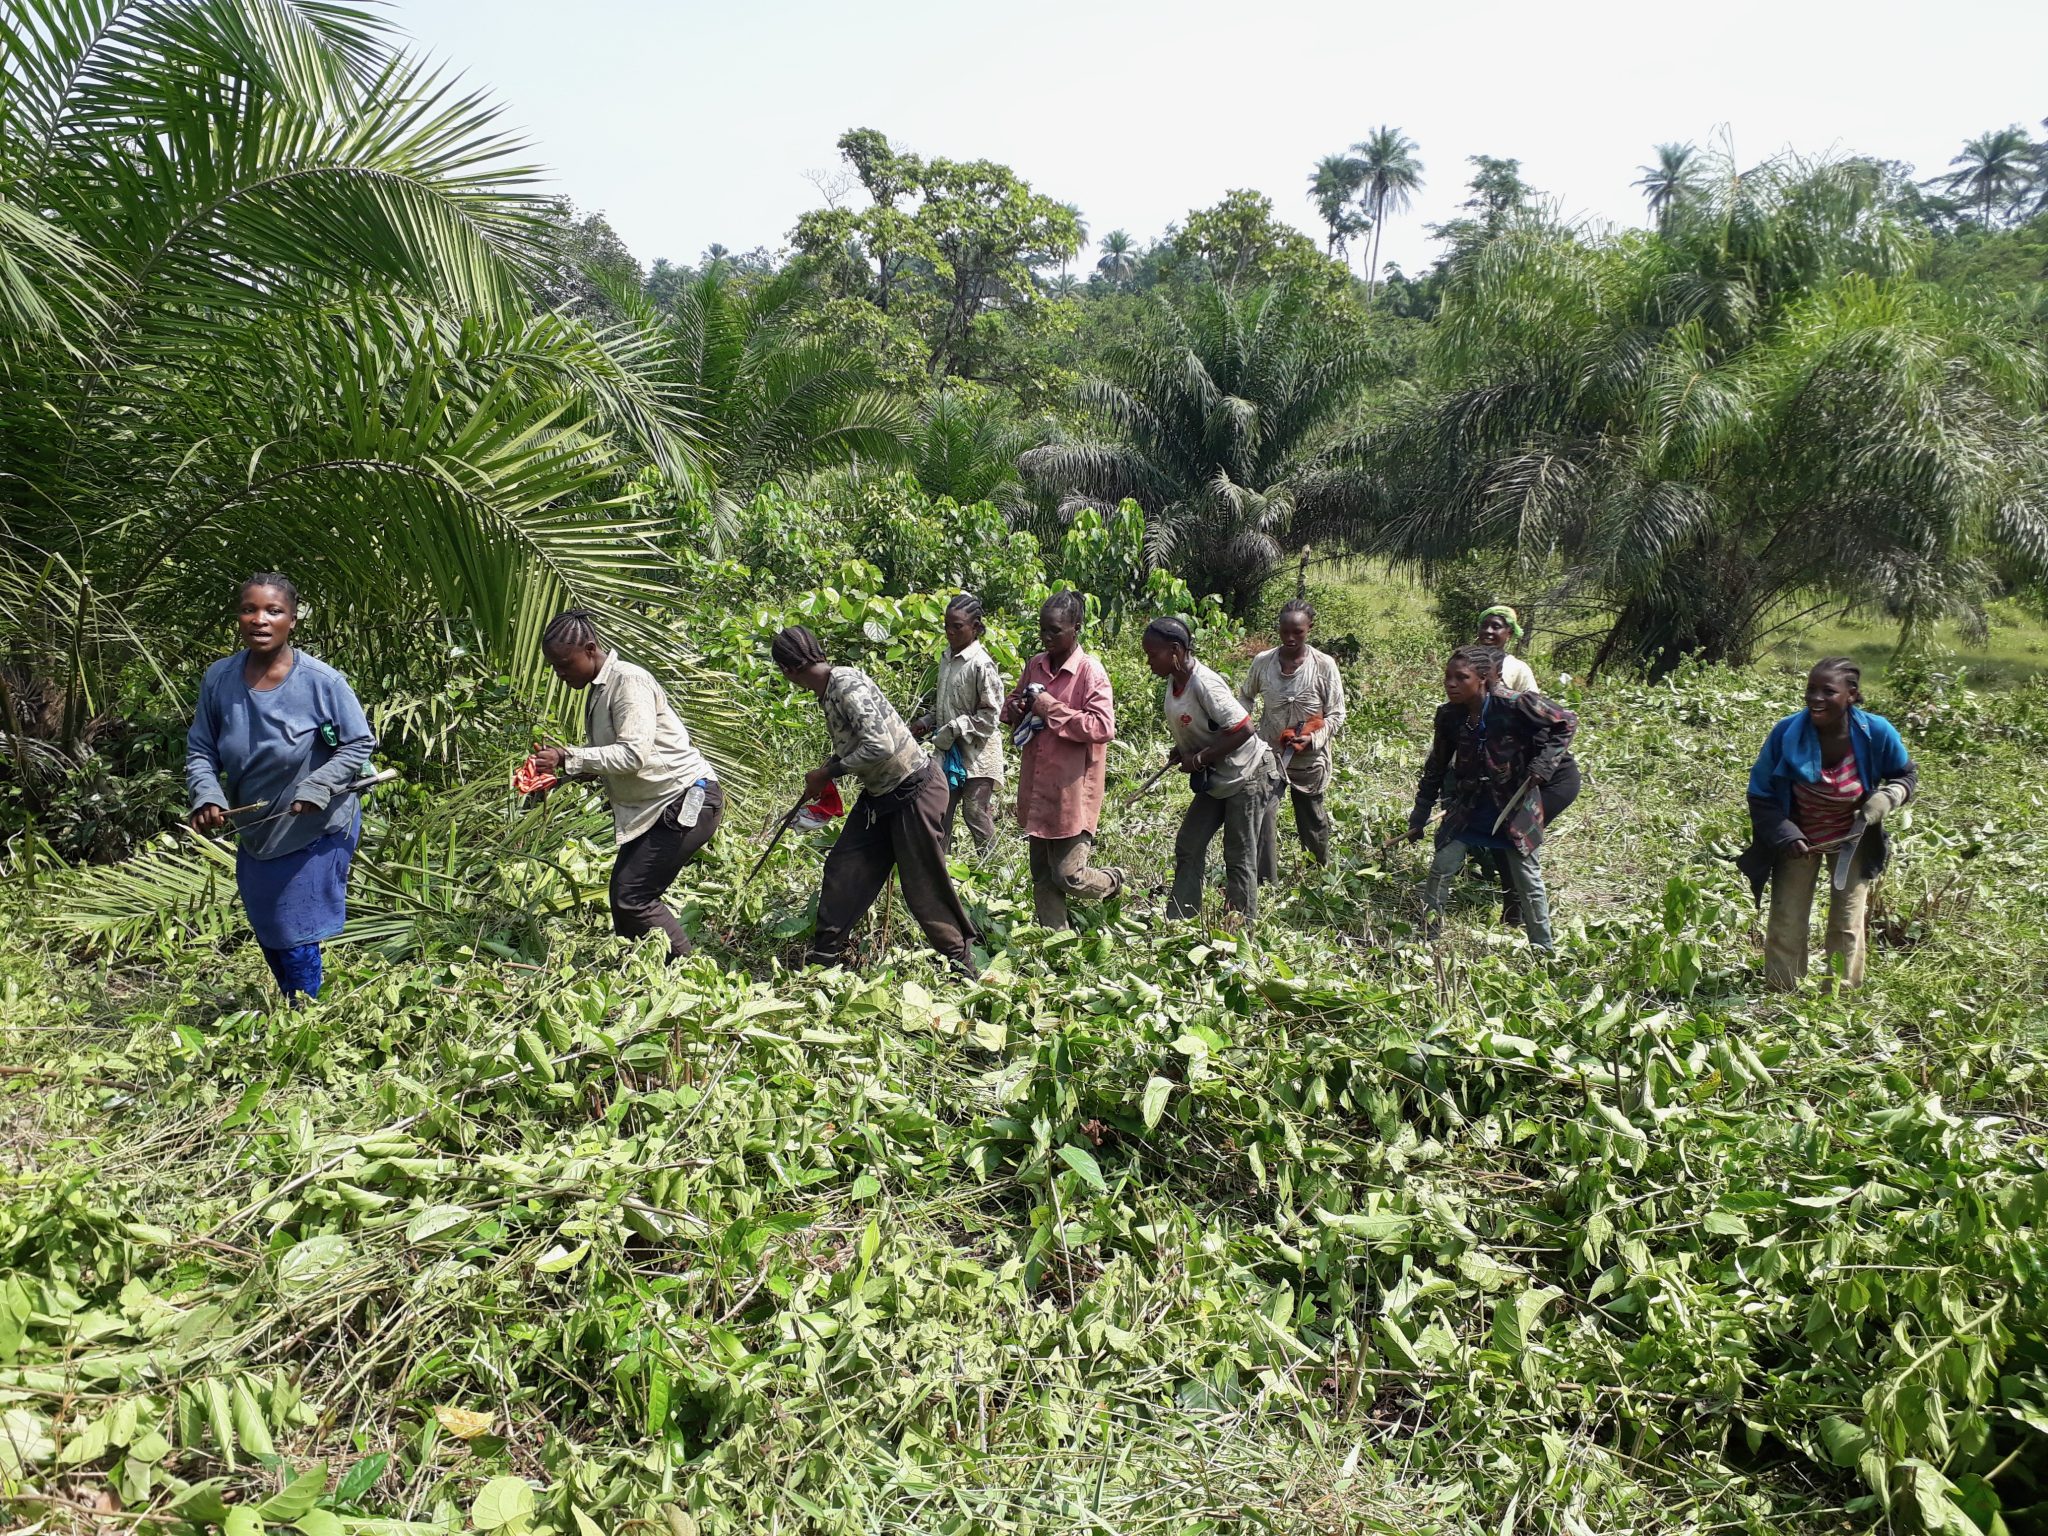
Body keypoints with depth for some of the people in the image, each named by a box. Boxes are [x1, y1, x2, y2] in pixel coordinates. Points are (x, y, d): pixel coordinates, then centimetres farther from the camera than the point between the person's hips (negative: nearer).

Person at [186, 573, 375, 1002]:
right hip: (253, 832, 5)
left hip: (315, 834, -5)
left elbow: (360, 744, -11)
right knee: (267, 935, 21)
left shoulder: (322, 682, -19)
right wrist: (207, 795, -16)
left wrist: (314, 790, -22)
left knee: (296, 941, -1)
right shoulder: (219, 679, -7)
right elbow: (200, 749, 2)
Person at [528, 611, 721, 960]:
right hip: (650, 808, 10)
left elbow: (634, 753, -26)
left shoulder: (629, 681, -16)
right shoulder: (598, 690, 14)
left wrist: (568, 757, -24)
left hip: (687, 800, -10)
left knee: (632, 897, -13)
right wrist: (560, 773, 0)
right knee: (622, 894, 8)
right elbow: (608, 760, 15)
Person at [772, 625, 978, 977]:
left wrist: (828, 772, -20)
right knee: (843, 869, 11)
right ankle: (824, 956, 22)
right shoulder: (828, 690, 4)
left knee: (925, 884, 0)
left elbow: (880, 745, -30)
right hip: (880, 794, 9)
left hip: (914, 791, -9)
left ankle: (961, 963, 15)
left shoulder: (847, 684, -23)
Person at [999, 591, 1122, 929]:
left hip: (1072, 791, -7)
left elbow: (1102, 727, -22)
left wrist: (1050, 709, -20)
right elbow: (1012, 703, 23)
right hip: (1036, 788, 7)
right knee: (1042, 875, 13)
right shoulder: (1034, 666, 7)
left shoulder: (1090, 671, -13)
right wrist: (1015, 709, -2)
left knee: (1068, 876, -3)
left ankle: (1113, 882, 28)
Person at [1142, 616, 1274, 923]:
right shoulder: (1173, 681, -1)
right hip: (1214, 778, 9)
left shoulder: (1204, 684, -28)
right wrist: (1181, 751, -1)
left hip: (1245, 775, -9)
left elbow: (1243, 730, -29)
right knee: (1187, 848, 10)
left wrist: (1199, 759, -23)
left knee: (1239, 859, 0)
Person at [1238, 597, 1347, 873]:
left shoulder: (1324, 666, -13)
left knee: (1312, 819, 16)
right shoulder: (1262, 662, -6)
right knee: (1263, 817, -12)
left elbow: (1336, 715, -7)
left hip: (1309, 759, -1)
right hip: (1269, 754, 1)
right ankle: (1264, 882, -3)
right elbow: (1246, 697, 13)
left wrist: (1314, 739, -23)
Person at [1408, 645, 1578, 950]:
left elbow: (1567, 722, -9)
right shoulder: (1449, 715, -8)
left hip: (1515, 809, -3)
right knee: (1441, 868, -1)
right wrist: (1419, 818, 5)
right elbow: (1436, 768, 3)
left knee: (1529, 883, 6)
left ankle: (1543, 949, 22)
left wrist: (1543, 764, -19)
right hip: (1467, 808, 3)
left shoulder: (1514, 706, -22)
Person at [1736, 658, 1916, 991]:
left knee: (1847, 927, 7)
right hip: (1797, 839, 0)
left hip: (1852, 840, 1)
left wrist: (1885, 799, -21)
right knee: (1786, 926, 3)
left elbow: (1906, 775, 0)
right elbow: (1761, 795, -12)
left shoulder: (1877, 733, -22)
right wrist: (1787, 836, -24)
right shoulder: (1787, 733, -25)